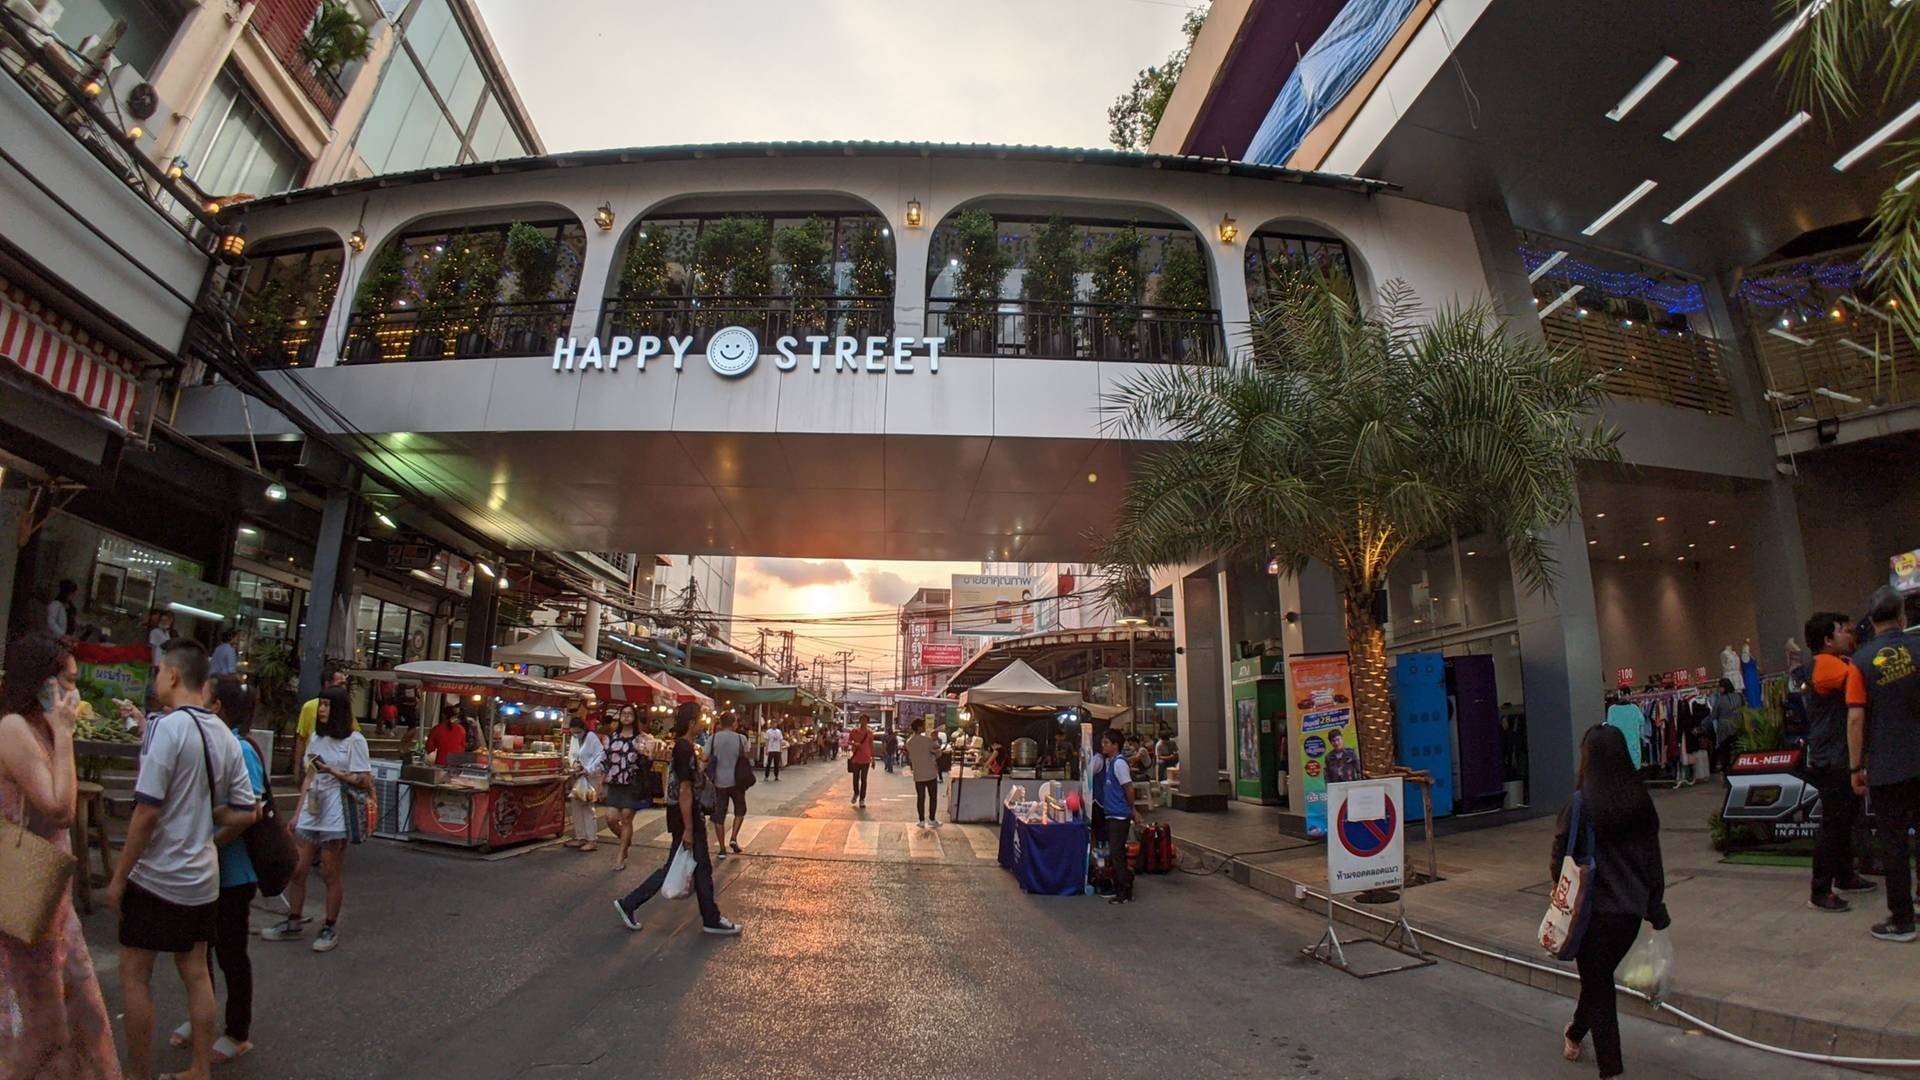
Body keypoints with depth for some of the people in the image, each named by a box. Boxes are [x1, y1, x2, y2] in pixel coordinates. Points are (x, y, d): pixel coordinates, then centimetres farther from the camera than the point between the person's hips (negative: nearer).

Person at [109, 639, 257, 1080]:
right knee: (195, 972, 14)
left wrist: (118, 877, -10)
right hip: (202, 877, 6)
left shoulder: (168, 727, -17)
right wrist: (200, 817, 13)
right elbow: (244, 813, 4)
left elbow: (147, 811, -18)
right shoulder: (225, 736, 3)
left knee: (134, 975, 9)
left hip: (157, 877, -6)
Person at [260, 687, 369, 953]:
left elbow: (365, 781, -10)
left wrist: (334, 772, -20)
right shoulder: (317, 738, 10)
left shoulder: (354, 741, -9)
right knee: (296, 870, 9)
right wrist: (298, 813, 13)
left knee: (331, 875, 4)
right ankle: (292, 923, 26)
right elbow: (309, 778, 15)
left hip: (335, 818, -6)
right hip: (310, 814, 6)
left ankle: (330, 928, 17)